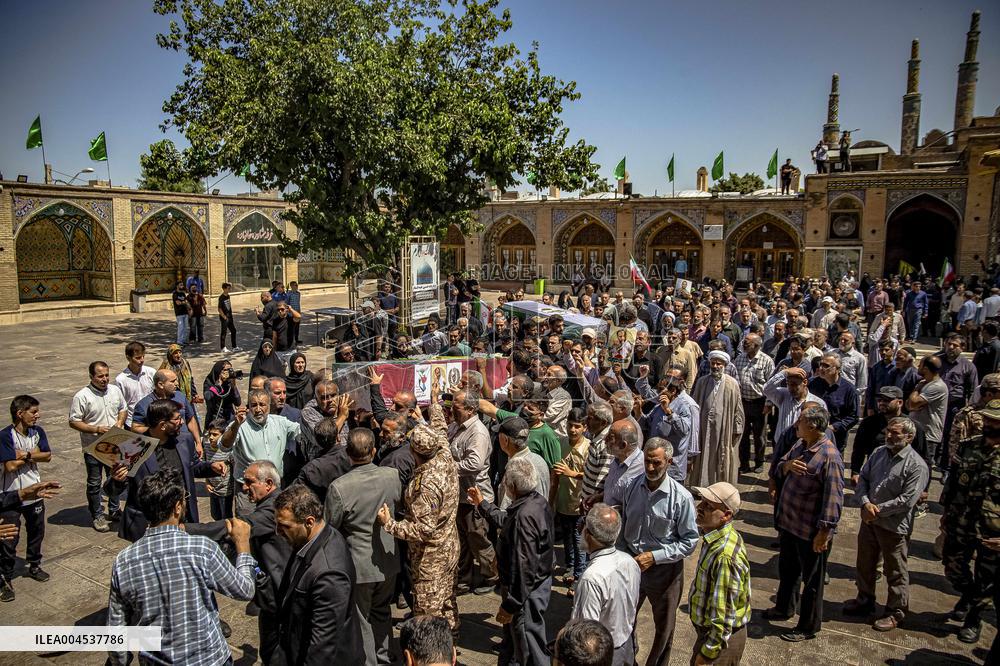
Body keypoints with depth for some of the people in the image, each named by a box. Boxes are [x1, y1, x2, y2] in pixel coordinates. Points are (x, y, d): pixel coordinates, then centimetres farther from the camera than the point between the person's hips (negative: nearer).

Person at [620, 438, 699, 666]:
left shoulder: (681, 498, -20)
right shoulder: (633, 487, -7)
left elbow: (689, 541, -15)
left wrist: (654, 557, -20)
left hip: (665, 570, -3)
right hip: (631, 564, 4)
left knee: (663, 627, 19)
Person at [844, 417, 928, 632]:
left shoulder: (917, 465, -17)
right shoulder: (879, 453, 2)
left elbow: (907, 500, -21)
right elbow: (863, 478, 5)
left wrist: (878, 509, -17)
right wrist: (865, 503, -11)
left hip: (894, 526, -6)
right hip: (869, 520, 6)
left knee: (895, 572, 10)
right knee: (865, 564, 21)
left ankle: (895, 612, 27)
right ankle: (865, 600, 40)